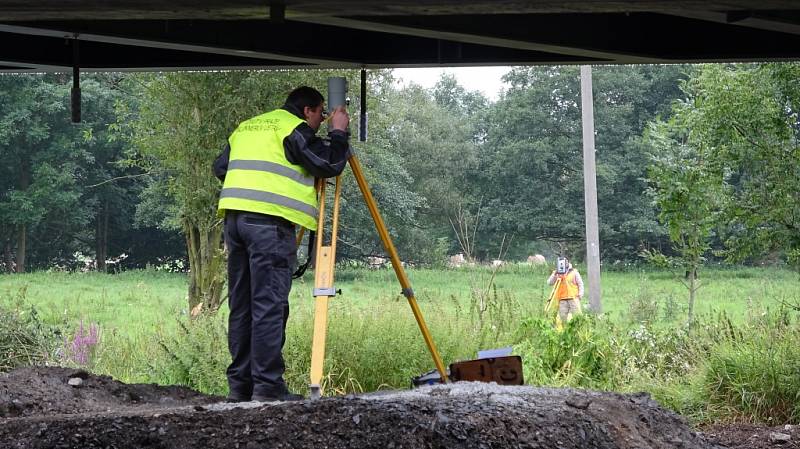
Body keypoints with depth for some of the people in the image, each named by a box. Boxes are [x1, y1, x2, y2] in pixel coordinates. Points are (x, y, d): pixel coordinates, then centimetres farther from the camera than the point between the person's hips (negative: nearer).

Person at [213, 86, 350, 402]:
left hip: (234, 215, 8)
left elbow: (220, 168, 27)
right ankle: (268, 386, -10)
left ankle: (240, 384, 12)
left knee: (241, 305, 10)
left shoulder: (244, 128, 24)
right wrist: (338, 133, 11)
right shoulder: (294, 128, 0)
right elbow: (328, 165, -4)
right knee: (269, 305, -8)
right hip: (270, 221, -8)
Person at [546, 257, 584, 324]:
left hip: (573, 298, -2)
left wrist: (580, 294, -6)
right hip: (562, 300, 2)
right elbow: (549, 283, 2)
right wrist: (554, 275, -11)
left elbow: (580, 284, 6)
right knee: (563, 317, -1)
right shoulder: (557, 274, 10)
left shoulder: (574, 273, 4)